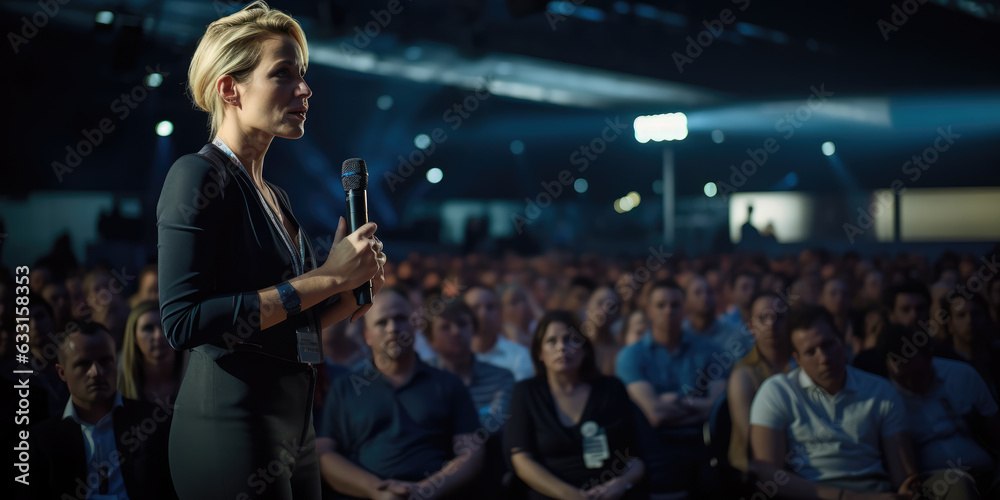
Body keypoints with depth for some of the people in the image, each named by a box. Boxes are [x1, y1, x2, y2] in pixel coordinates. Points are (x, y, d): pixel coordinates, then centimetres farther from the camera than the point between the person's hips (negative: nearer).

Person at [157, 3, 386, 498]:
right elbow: (183, 322, -22)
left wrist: (350, 295, 1)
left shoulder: (274, 196, 15)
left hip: (294, 423, 9)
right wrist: (326, 278, -19)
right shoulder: (198, 175, -10)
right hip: (232, 424, -9)